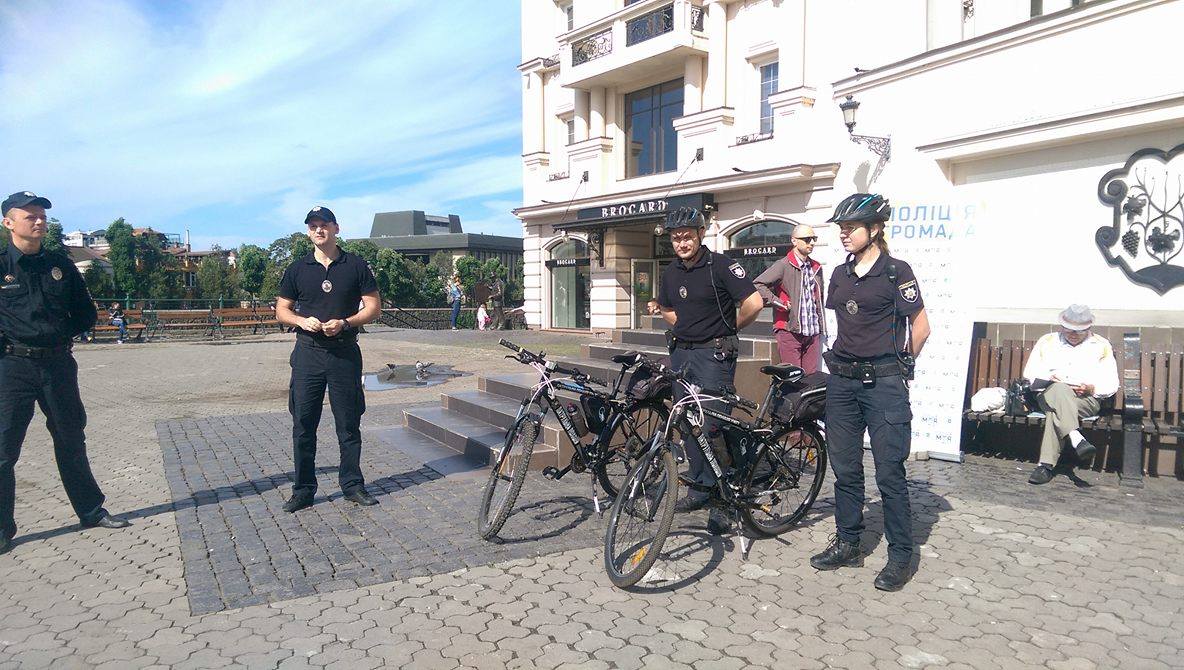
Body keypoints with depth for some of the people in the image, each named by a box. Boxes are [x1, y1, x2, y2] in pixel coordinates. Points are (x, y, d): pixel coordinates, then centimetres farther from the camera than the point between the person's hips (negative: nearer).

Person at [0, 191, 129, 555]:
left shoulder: (61, 266, 8)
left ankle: (91, 511, 25)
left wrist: (62, 333, 4)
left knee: (71, 441, 13)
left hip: (58, 364, 4)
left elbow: (86, 313, 15)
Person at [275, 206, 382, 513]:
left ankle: (352, 484, 17)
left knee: (349, 423, 5)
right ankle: (303, 489, 15)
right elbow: (281, 310, 11)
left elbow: (373, 307, 2)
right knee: (303, 424, 4)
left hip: (345, 352, -1)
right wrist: (303, 321, -11)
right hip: (308, 352, 2)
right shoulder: (297, 269, 8)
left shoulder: (356, 265, 3)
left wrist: (344, 323, -14)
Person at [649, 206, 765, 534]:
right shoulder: (671, 272, 9)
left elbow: (753, 303, -19)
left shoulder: (720, 265, -11)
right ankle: (699, 486, 24)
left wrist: (728, 329, -4)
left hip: (714, 354, -7)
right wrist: (687, 327, 11)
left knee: (712, 425, -9)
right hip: (681, 353, 7)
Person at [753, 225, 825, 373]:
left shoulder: (816, 268, 16)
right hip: (790, 332, -6)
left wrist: (822, 328, 20)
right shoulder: (783, 265, -6)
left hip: (813, 333, 6)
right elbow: (757, 285, -14)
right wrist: (779, 303, -15)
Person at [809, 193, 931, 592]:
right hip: (842, 381, 6)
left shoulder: (896, 272, -8)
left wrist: (897, 366, 4)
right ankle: (847, 544, 25)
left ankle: (900, 555, 13)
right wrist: (842, 361, 14)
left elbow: (921, 327, -5)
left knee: (889, 473, -1)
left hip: (883, 384, -6)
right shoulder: (840, 274, 11)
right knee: (845, 468, 12)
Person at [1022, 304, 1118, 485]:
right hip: (1049, 394, 1)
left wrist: (1091, 388, -10)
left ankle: (1046, 465, -40)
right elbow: (1029, 373, 14)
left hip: (1086, 398, 0)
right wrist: (1049, 377, -7)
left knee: (1056, 411, -36)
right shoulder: (1047, 341, 18)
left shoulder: (1101, 346, 16)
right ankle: (1076, 439, -54)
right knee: (1059, 389, -39)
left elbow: (1112, 385, 12)